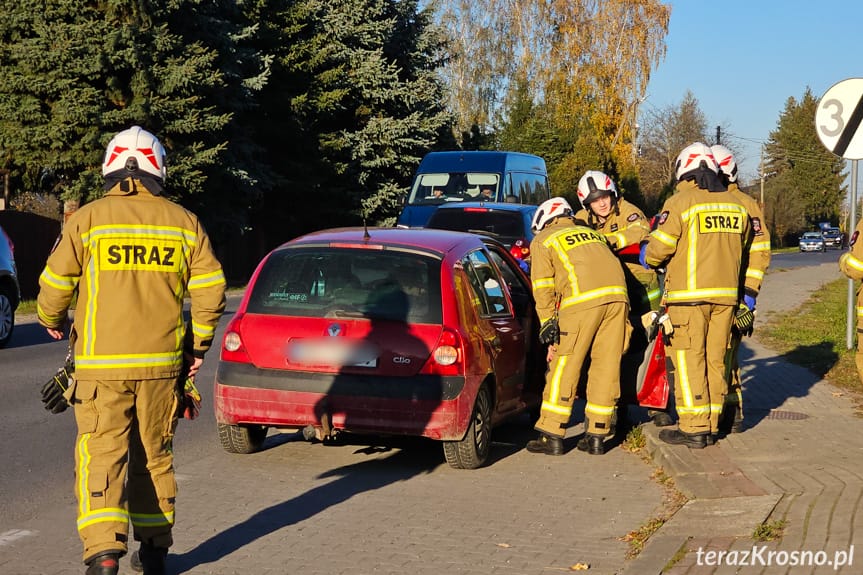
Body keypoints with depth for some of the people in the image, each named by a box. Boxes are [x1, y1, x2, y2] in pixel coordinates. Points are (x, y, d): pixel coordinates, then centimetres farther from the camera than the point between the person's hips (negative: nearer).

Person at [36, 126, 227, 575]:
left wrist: (51, 320, 20)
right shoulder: (183, 222, 3)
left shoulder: (87, 219, -4)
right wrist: (198, 344, 15)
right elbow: (210, 288, 3)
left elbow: (55, 284, -1)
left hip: (101, 365, -3)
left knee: (101, 456, -2)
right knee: (155, 455, 15)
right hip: (162, 362, 3)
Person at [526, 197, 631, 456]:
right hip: (617, 294, 5)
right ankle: (596, 436, 11)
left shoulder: (542, 240, 17)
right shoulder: (592, 233, 33)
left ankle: (552, 436, 4)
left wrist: (548, 327, 5)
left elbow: (543, 288, 8)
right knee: (607, 366, 8)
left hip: (583, 299, -5)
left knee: (565, 367, 2)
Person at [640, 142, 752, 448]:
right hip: (726, 294, 6)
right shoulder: (736, 205, 11)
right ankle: (712, 426, 15)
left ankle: (693, 428, -3)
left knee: (689, 360, -2)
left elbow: (658, 248, -11)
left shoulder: (681, 202, -8)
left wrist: (646, 256, 11)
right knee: (715, 360, 11)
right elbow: (743, 248, 19)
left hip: (689, 296, -6)